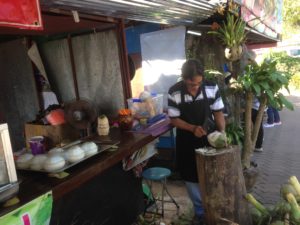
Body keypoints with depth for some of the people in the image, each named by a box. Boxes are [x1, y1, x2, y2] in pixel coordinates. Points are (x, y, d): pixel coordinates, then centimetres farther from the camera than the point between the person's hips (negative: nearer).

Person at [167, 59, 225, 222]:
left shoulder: (212, 88, -15)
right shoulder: (174, 93, -19)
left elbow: (218, 112, -5)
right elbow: (174, 119, -11)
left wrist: (222, 131, -21)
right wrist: (193, 128, -25)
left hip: (209, 138, 1)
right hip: (187, 141, 0)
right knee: (191, 178, 11)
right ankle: (200, 211, 33)